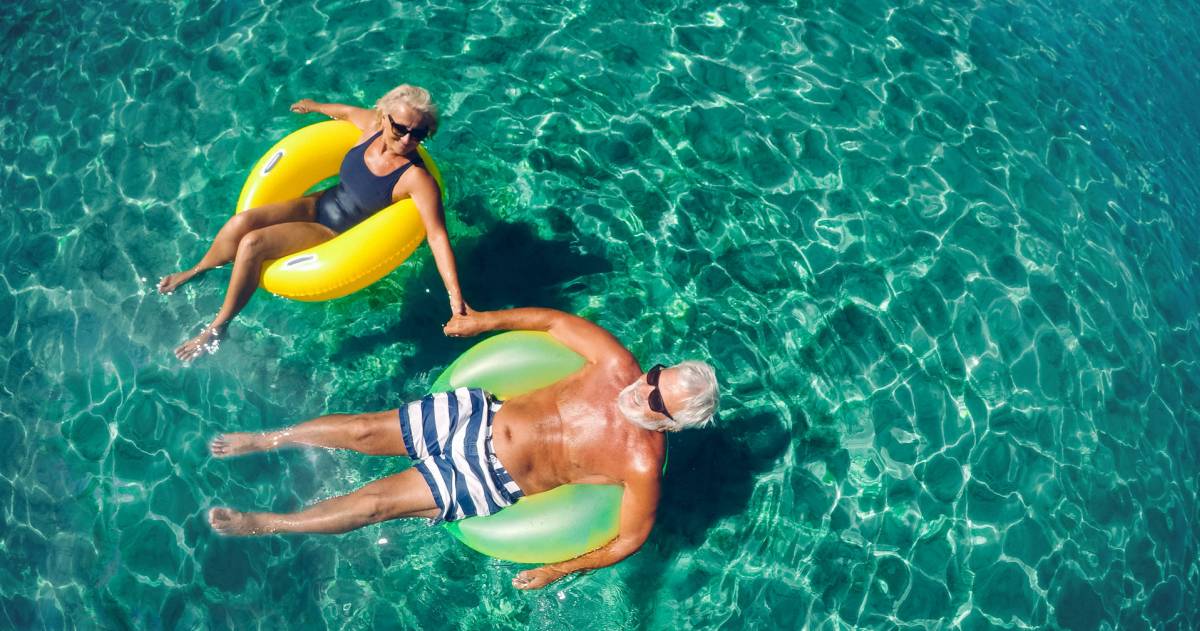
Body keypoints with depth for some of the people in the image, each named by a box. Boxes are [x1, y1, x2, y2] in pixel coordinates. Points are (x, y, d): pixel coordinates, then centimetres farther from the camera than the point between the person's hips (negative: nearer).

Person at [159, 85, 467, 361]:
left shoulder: (416, 179, -28)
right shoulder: (372, 125, -11)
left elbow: (437, 235, -34)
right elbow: (346, 111, 13)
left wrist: (456, 298, -41)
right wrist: (315, 106, 34)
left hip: (337, 234, -5)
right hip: (319, 203, 5)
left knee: (252, 244, -19)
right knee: (242, 221, -12)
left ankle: (217, 328, 3)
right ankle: (197, 271, 22)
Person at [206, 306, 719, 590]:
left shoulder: (642, 464, -20)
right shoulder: (619, 366, -11)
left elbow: (630, 539, -11)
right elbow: (556, 320, 0)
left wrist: (559, 570, -9)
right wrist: (486, 320, -1)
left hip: (492, 483, -3)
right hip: (479, 414, 3)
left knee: (375, 501, -2)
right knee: (363, 430, 3)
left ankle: (262, 524, 21)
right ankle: (265, 439, 30)